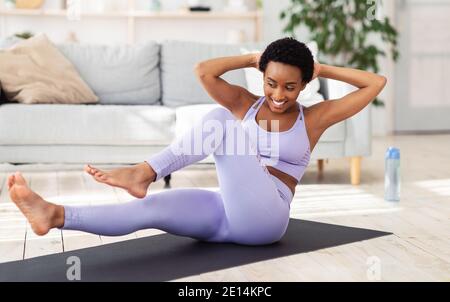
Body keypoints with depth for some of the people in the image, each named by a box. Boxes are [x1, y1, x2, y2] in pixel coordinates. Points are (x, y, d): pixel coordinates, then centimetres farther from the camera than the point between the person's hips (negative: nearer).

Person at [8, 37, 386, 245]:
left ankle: (142, 174, -33)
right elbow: (203, 71, 1)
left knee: (218, 120, -23)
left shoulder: (314, 117, 7)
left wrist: (324, 69, 9)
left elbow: (377, 83, 4)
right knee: (151, 208, -26)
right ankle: (55, 215, -45)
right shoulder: (245, 104, 14)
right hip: (226, 211, 4)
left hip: (264, 219, -3)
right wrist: (252, 59, 9)